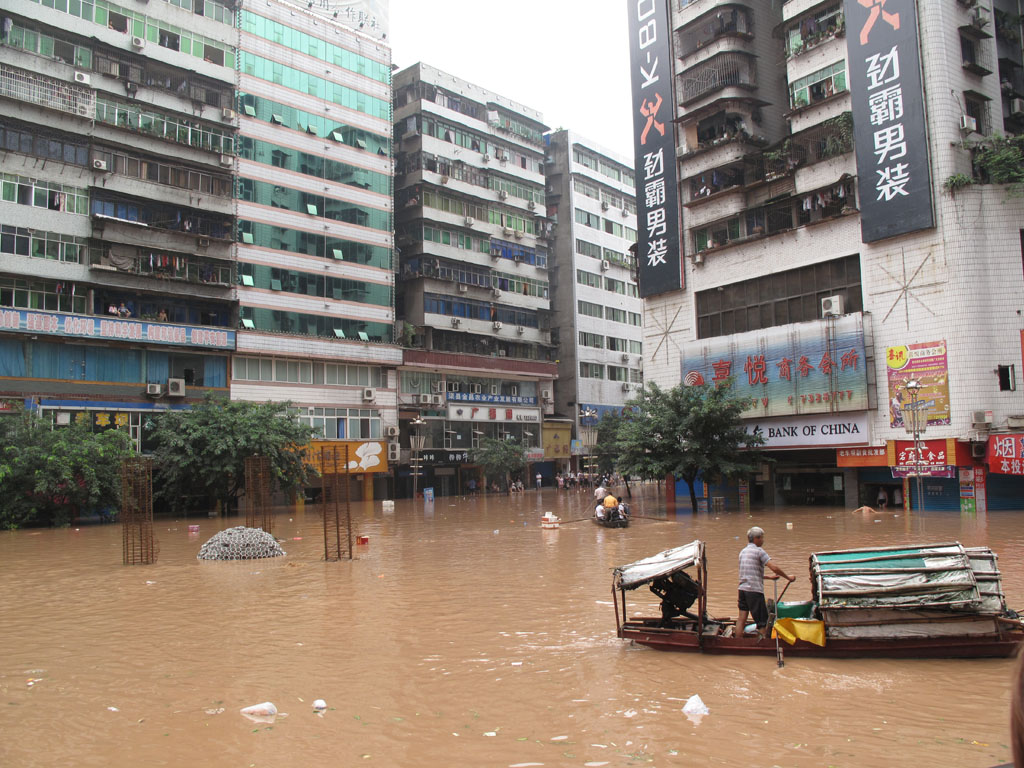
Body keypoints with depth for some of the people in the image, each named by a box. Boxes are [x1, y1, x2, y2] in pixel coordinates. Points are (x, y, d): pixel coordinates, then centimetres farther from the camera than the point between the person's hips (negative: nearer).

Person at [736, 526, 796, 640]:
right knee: (762, 620, 2)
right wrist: (788, 577, -3)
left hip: (743, 588, 7)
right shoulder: (759, 551, -7)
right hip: (755, 590, -7)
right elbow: (774, 568, -16)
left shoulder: (743, 551, 16)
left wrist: (769, 577, 27)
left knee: (741, 619, 6)